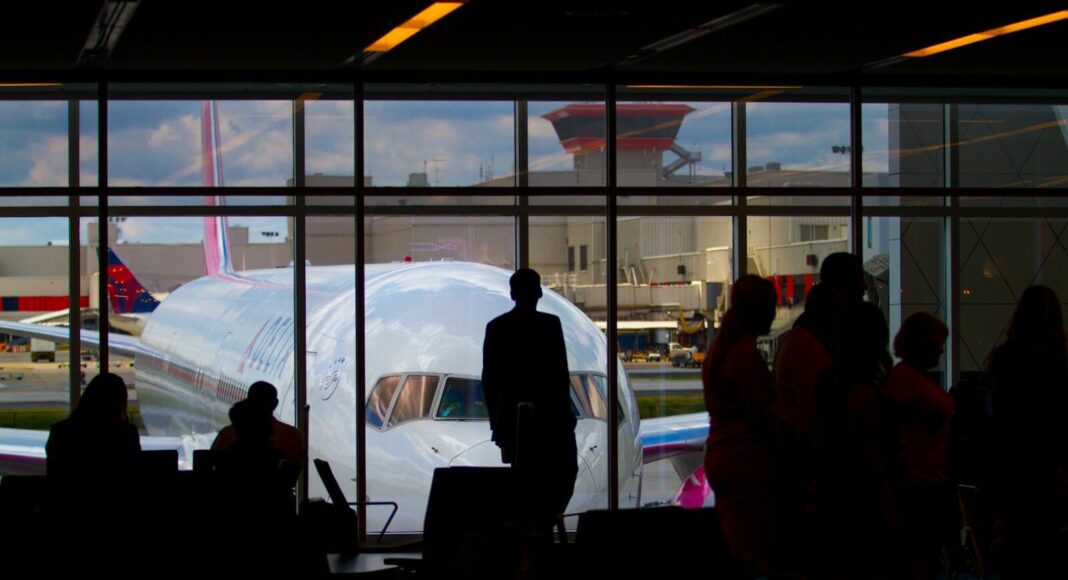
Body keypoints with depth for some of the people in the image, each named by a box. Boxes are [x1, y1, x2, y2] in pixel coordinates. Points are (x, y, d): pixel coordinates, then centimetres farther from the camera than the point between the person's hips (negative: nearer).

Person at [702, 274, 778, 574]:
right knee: (756, 554, -8)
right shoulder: (746, 354, -16)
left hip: (719, 455, 10)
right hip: (747, 458, -10)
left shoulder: (719, 349, 15)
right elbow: (763, 415, -18)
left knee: (734, 546, 13)